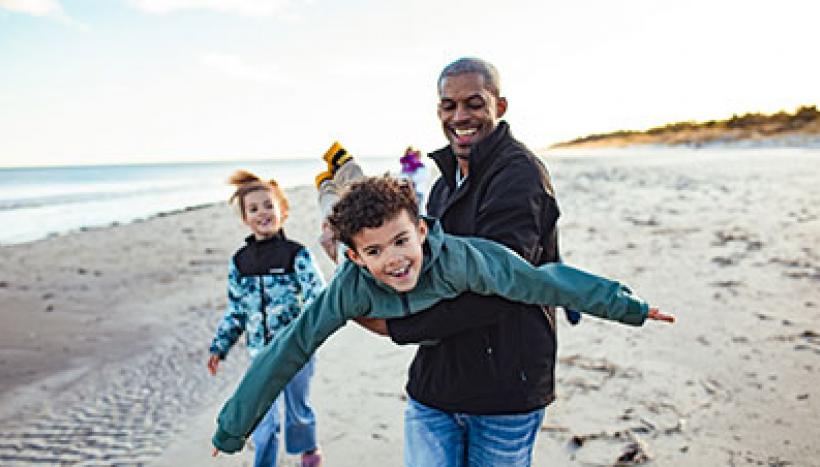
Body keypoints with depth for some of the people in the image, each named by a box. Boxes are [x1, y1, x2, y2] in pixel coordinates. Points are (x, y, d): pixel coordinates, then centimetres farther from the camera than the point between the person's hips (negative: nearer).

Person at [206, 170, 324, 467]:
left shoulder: (297, 254, -10)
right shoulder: (239, 261, 3)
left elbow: (319, 296, -16)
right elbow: (235, 311, 11)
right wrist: (219, 347, 8)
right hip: (261, 351, 2)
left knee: (298, 406, 18)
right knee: (263, 416, 4)